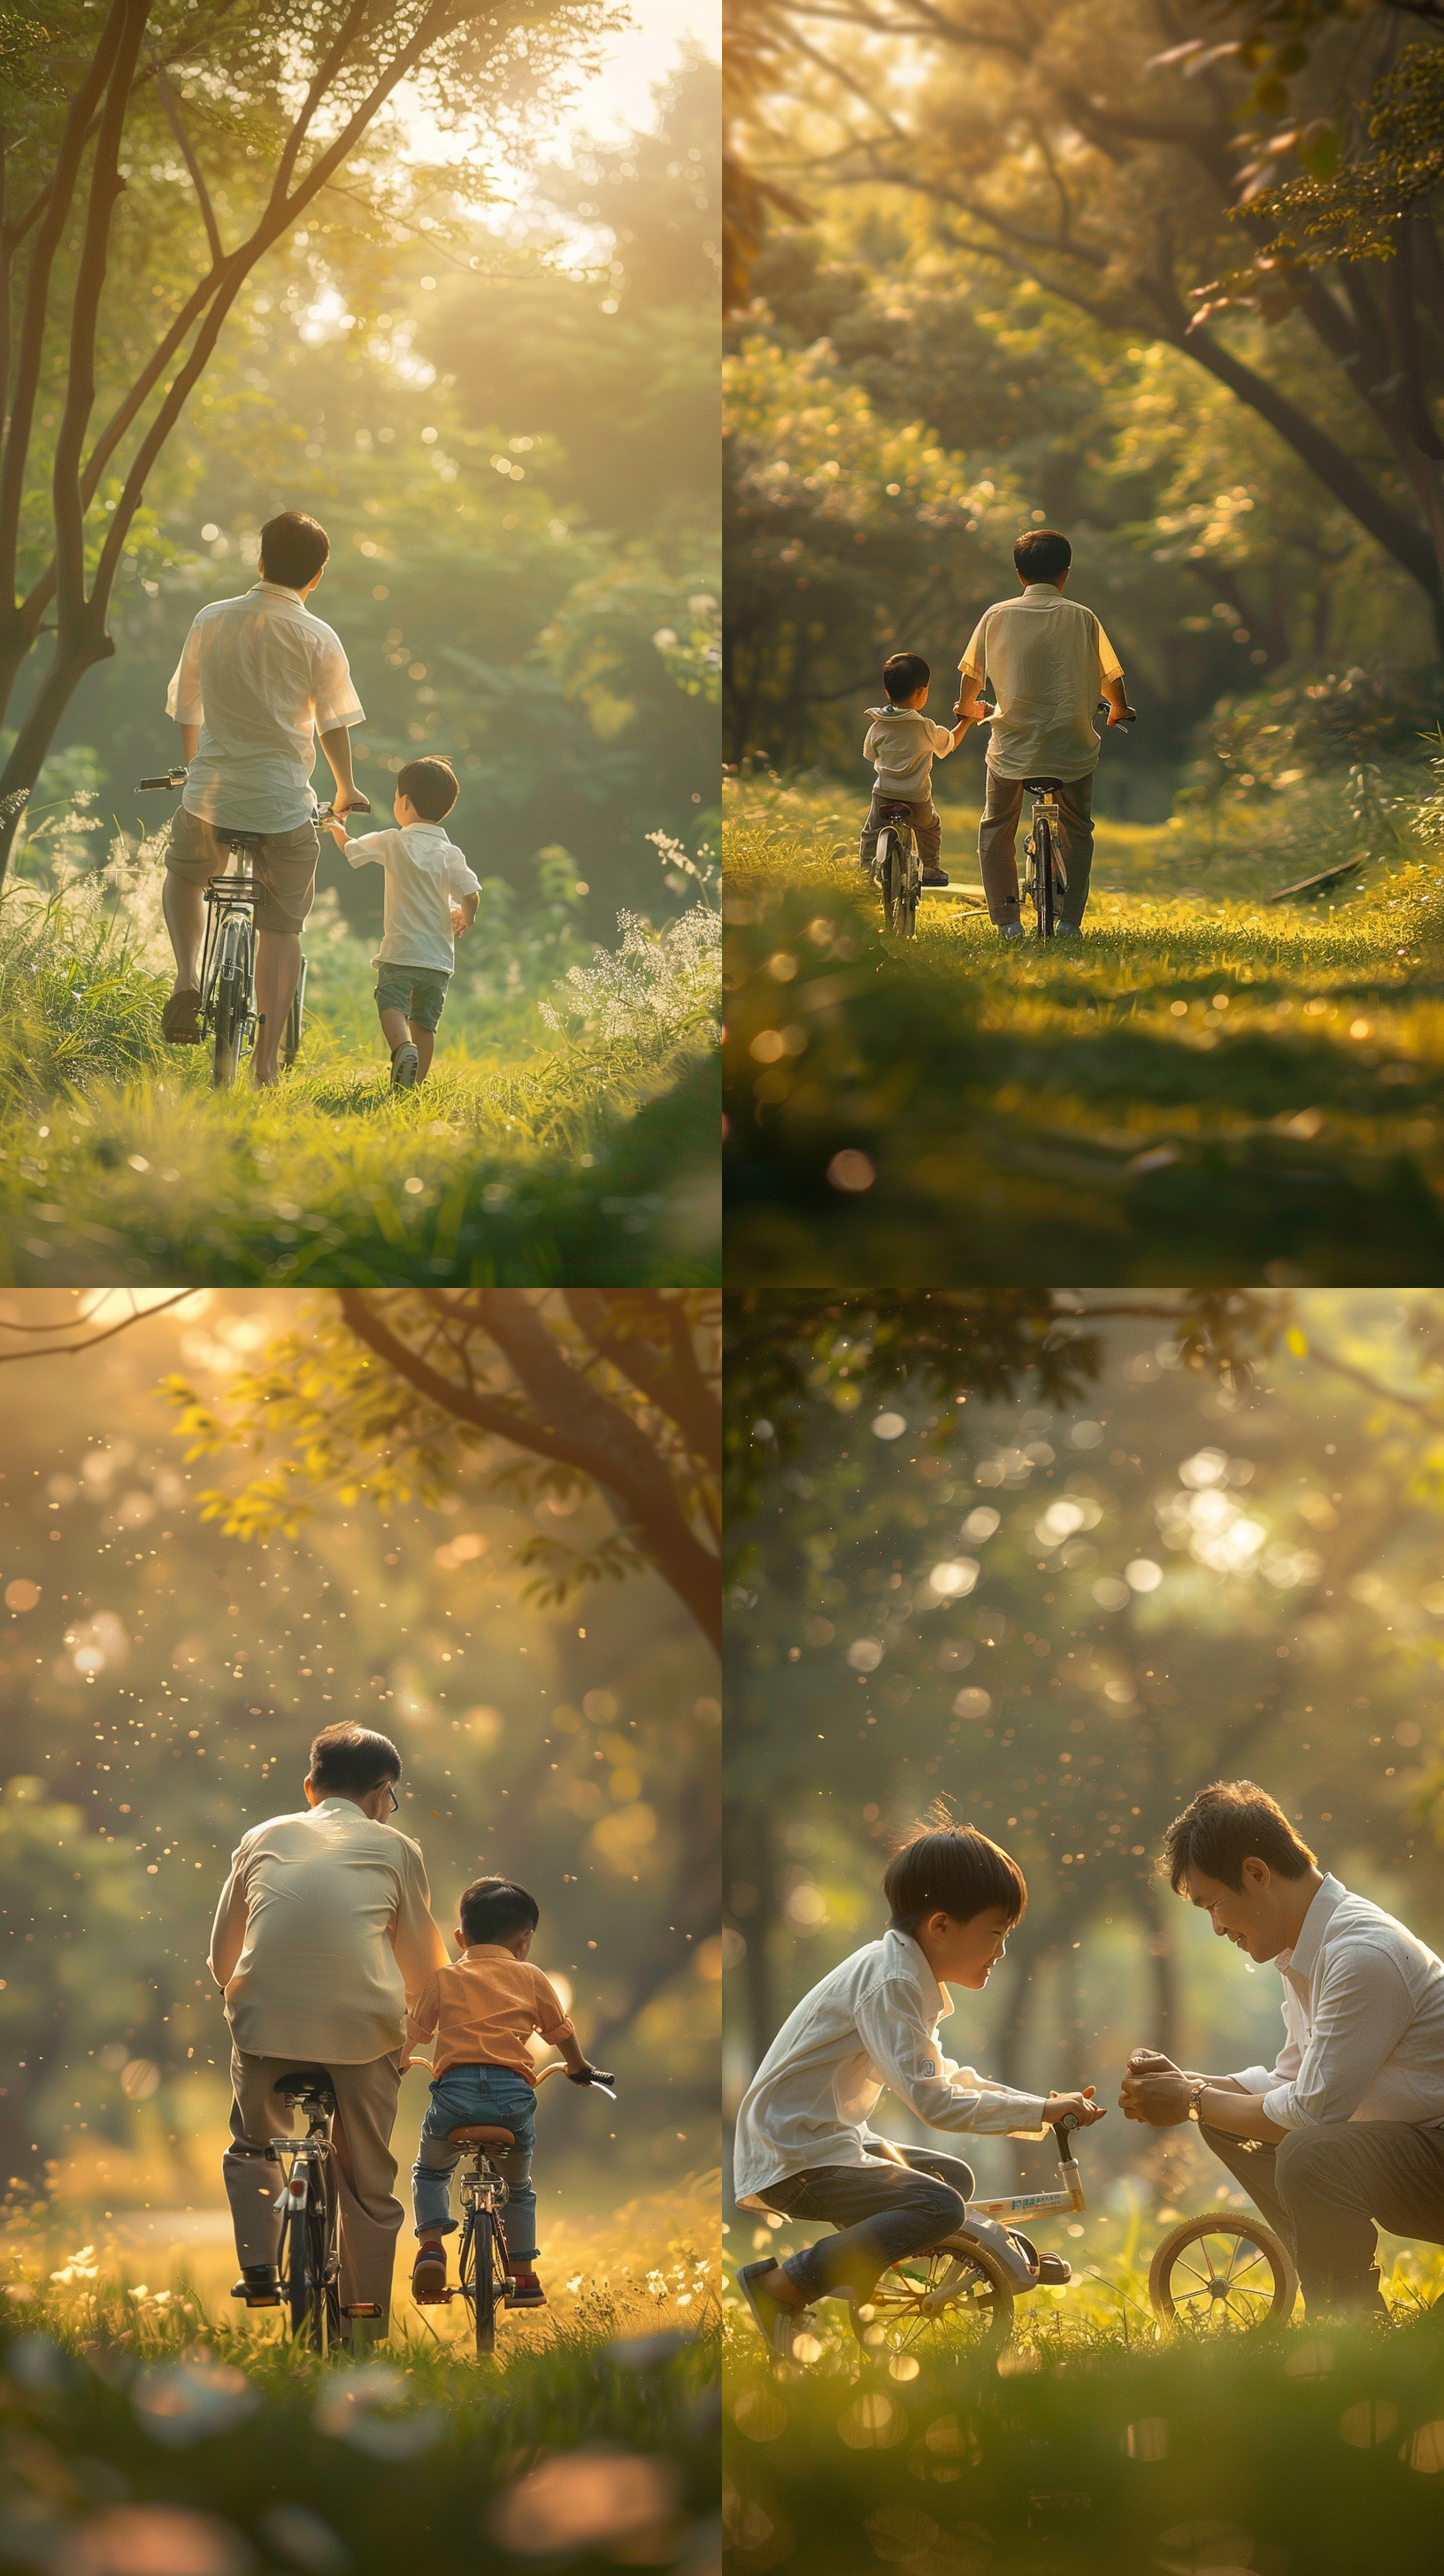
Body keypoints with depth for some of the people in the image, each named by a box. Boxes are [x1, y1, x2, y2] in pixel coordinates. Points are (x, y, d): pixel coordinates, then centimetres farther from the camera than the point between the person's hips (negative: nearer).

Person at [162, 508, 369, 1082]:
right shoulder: (317, 639, -5)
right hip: (285, 802, -2)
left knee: (184, 877, 29)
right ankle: (266, 1062, 1)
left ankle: (187, 980, 6)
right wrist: (347, 791, 19)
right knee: (280, 928, 7)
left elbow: (187, 711, 13)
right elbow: (333, 726, 1)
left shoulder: (210, 621, 2)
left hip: (209, 795, 2)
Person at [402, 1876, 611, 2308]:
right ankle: (522, 2276, 20)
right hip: (513, 2093, 1)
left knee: (430, 2171, 25)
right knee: (519, 2187, 23)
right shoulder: (530, 1979, 15)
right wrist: (580, 2070, 44)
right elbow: (561, 2032, 26)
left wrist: (399, 2064, 44)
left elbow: (412, 2032, 23)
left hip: (454, 2088, 0)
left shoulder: (444, 1978, 16)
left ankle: (431, 2243, 3)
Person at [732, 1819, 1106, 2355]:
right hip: (795, 2161, -11)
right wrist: (1041, 2111, -19)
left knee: (955, 2177, 20)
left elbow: (942, 2075, 23)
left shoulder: (905, 1973, 15)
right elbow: (933, 2101, -25)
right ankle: (780, 2285, -19)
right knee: (939, 2206, -26)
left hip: (823, 2142, 11)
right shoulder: (890, 1980, -18)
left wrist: (1044, 2107, 13)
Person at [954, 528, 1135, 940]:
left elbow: (972, 674, 12)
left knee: (995, 831, 19)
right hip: (1071, 746, 0)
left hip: (1012, 746, 0)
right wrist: (1120, 709, 29)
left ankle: (1007, 921, 12)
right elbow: (1109, 676, 7)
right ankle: (1070, 922, 13)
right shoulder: (1081, 617, -1)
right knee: (1077, 832, 21)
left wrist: (967, 706, 34)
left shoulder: (997, 616, 0)